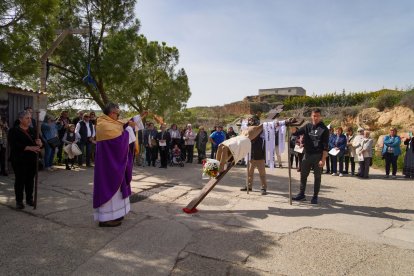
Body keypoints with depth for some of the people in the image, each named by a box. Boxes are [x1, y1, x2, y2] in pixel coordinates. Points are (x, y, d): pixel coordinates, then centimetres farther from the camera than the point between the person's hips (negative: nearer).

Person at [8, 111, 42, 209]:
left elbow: (39, 143, 10)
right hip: (19, 160, -4)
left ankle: (29, 199, 20)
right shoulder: (14, 131, -3)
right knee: (20, 180, 0)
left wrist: (39, 143, -15)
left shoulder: (33, 131, 12)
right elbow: (14, 145, -16)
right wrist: (29, 148, -28)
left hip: (32, 160, 4)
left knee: (30, 180, 9)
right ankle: (19, 201, 10)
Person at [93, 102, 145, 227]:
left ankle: (112, 213, 26)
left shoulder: (111, 122, 11)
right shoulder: (105, 125, -19)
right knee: (109, 186, -5)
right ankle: (106, 218, 3)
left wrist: (140, 117, 23)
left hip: (113, 162, 11)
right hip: (109, 162, -11)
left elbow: (125, 123, 24)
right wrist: (128, 128, -12)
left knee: (113, 186, 16)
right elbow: (119, 139, -24)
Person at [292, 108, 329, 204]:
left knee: (317, 177, 6)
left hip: (318, 156, -4)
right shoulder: (307, 126, 6)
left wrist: (323, 159, -15)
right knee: (303, 175, 10)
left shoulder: (324, 129, -7)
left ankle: (315, 197, 17)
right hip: (307, 155, 4)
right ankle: (301, 194, 23)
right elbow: (296, 132, 4)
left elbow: (325, 147, -10)